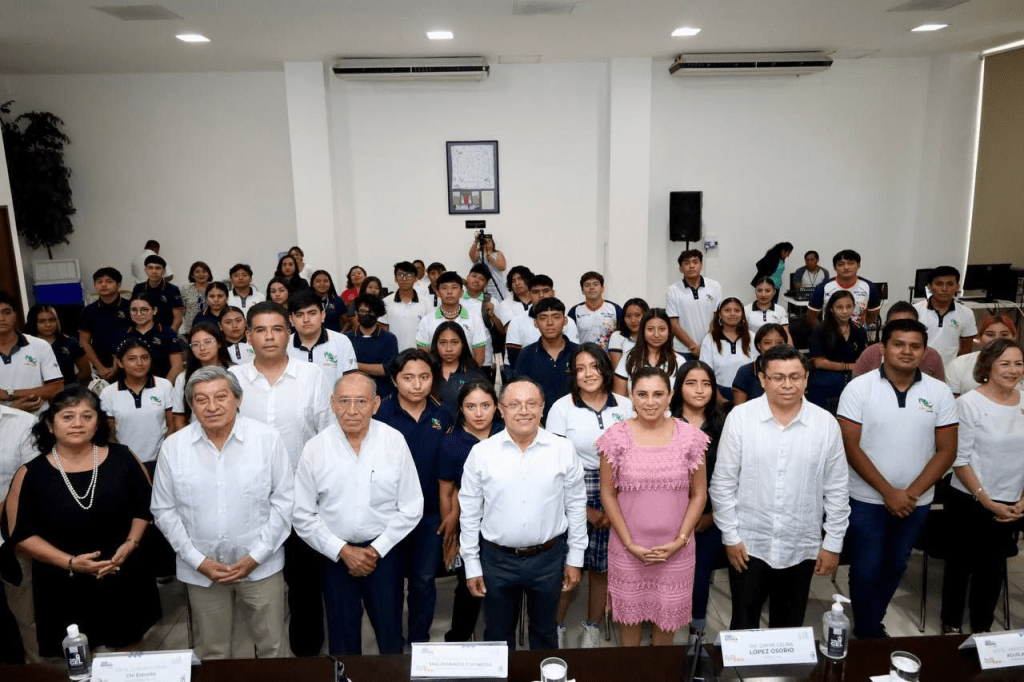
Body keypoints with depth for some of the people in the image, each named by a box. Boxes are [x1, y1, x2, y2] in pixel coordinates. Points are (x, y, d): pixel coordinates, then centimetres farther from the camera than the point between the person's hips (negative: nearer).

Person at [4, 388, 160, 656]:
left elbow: (144, 508, 5)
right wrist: (70, 562, -16)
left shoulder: (121, 458, -6)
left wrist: (130, 544, -11)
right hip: (63, 586, -1)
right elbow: (21, 533, -6)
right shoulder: (32, 473, -8)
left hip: (123, 578, 1)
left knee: (128, 650, 19)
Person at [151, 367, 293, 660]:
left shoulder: (268, 438, -10)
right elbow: (164, 511, 1)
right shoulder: (173, 447, -5)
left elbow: (284, 500, -5)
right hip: (201, 569, 2)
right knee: (211, 652, 18)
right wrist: (198, 560, -6)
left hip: (261, 566, -1)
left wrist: (256, 556, -10)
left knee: (272, 647, 12)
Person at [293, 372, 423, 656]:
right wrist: (343, 551, -10)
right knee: (342, 638, 16)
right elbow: (303, 515, -4)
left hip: (384, 552, 0)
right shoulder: (314, 449, -9)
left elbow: (411, 508, -5)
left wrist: (377, 550, -8)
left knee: (390, 636, 15)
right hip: (335, 555, 1)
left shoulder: (395, 442, -10)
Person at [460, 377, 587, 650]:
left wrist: (575, 558, 3)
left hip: (549, 558, 0)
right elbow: (469, 512, -2)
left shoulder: (563, 450, -9)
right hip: (497, 559, 0)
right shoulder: (481, 453, -10)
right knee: (498, 634, 20)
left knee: (545, 632, 22)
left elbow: (576, 506, 0)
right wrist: (472, 566, 0)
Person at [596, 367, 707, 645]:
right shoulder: (616, 437, -7)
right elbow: (608, 494, -2)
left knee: (669, 612, 12)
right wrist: (630, 543, -7)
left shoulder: (690, 436, -4)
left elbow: (699, 494, 2)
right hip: (628, 548, -1)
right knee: (630, 611, 13)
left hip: (676, 549, 1)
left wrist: (680, 540, -6)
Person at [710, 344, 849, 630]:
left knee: (789, 626, 18)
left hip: (801, 547, 2)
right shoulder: (739, 417, -10)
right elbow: (723, 483, -5)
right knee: (744, 623, 12)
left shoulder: (826, 424, -5)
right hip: (749, 543, -1)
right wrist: (730, 536, -6)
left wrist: (833, 543, 1)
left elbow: (836, 490, 2)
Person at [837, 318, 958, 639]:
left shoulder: (940, 392, -2)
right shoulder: (859, 388, -10)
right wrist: (888, 492, -16)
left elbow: (947, 450, -1)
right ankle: (868, 634, 24)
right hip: (867, 499, -3)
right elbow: (850, 447, -12)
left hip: (917, 502, 3)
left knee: (894, 567, 18)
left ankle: (870, 624, 39)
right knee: (866, 571, 4)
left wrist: (912, 492, -12)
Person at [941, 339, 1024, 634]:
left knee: (992, 568, 16)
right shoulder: (970, 403, -13)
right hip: (969, 502, -4)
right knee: (960, 564, 11)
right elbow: (960, 460, -12)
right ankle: (951, 624, 29)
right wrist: (986, 501, -13)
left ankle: (982, 628, 33)